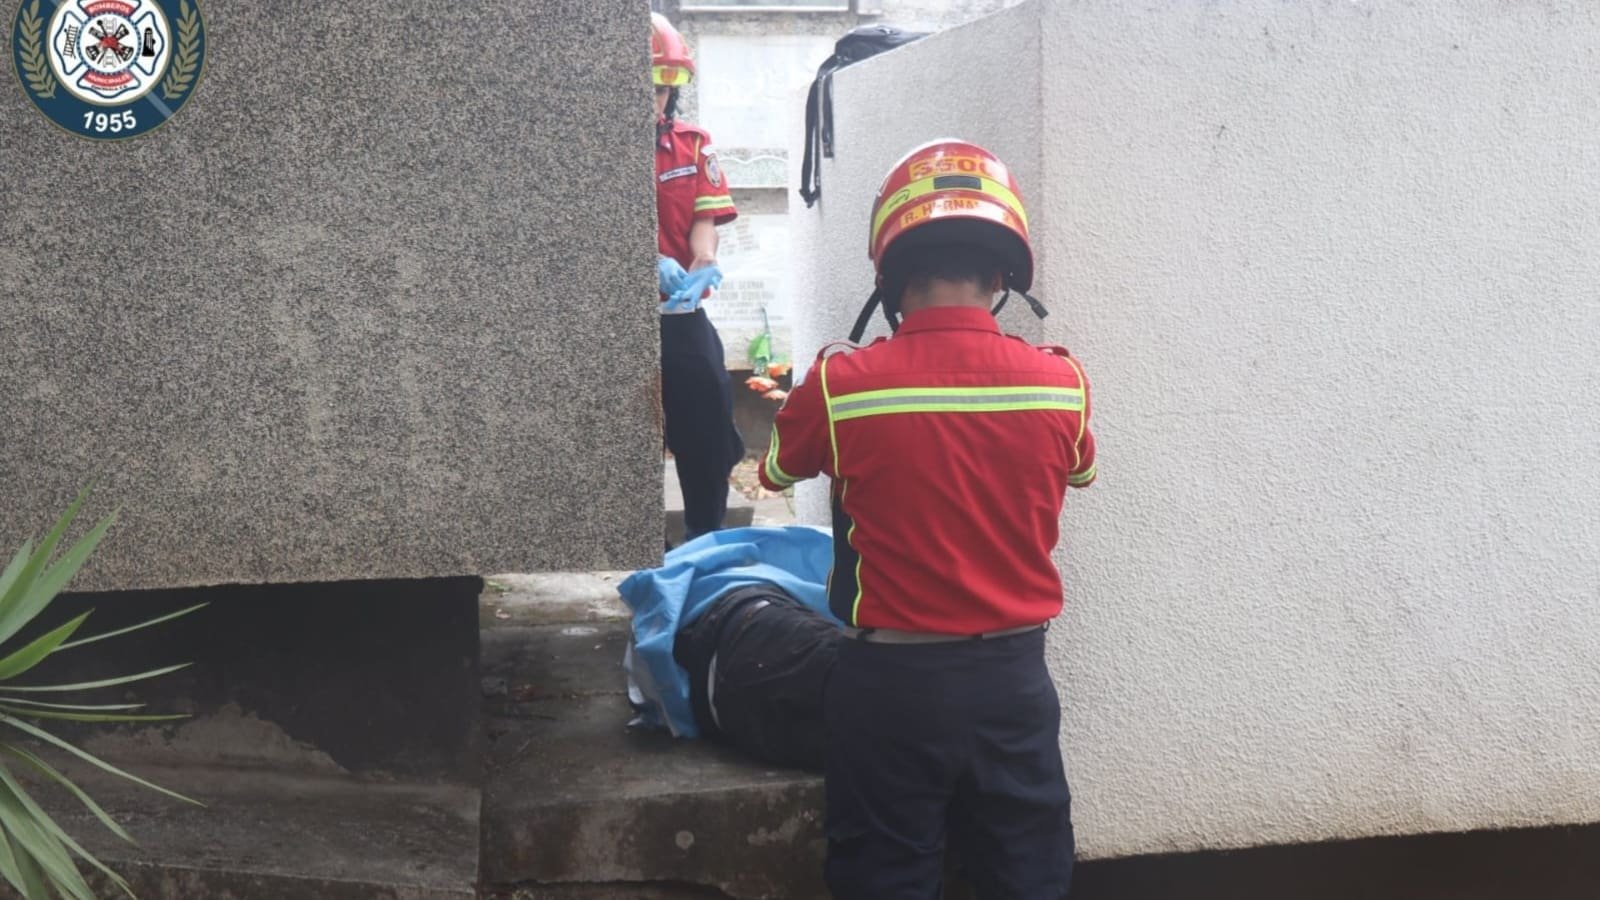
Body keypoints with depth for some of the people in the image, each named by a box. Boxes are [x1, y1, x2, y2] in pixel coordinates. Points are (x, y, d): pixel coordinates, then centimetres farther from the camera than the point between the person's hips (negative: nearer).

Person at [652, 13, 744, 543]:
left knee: (706, 419, 7)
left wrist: (702, 267, -21)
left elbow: (705, 219, 0)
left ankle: (707, 533, 22)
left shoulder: (694, 146, 7)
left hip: (681, 312, 3)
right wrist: (653, 266, -30)